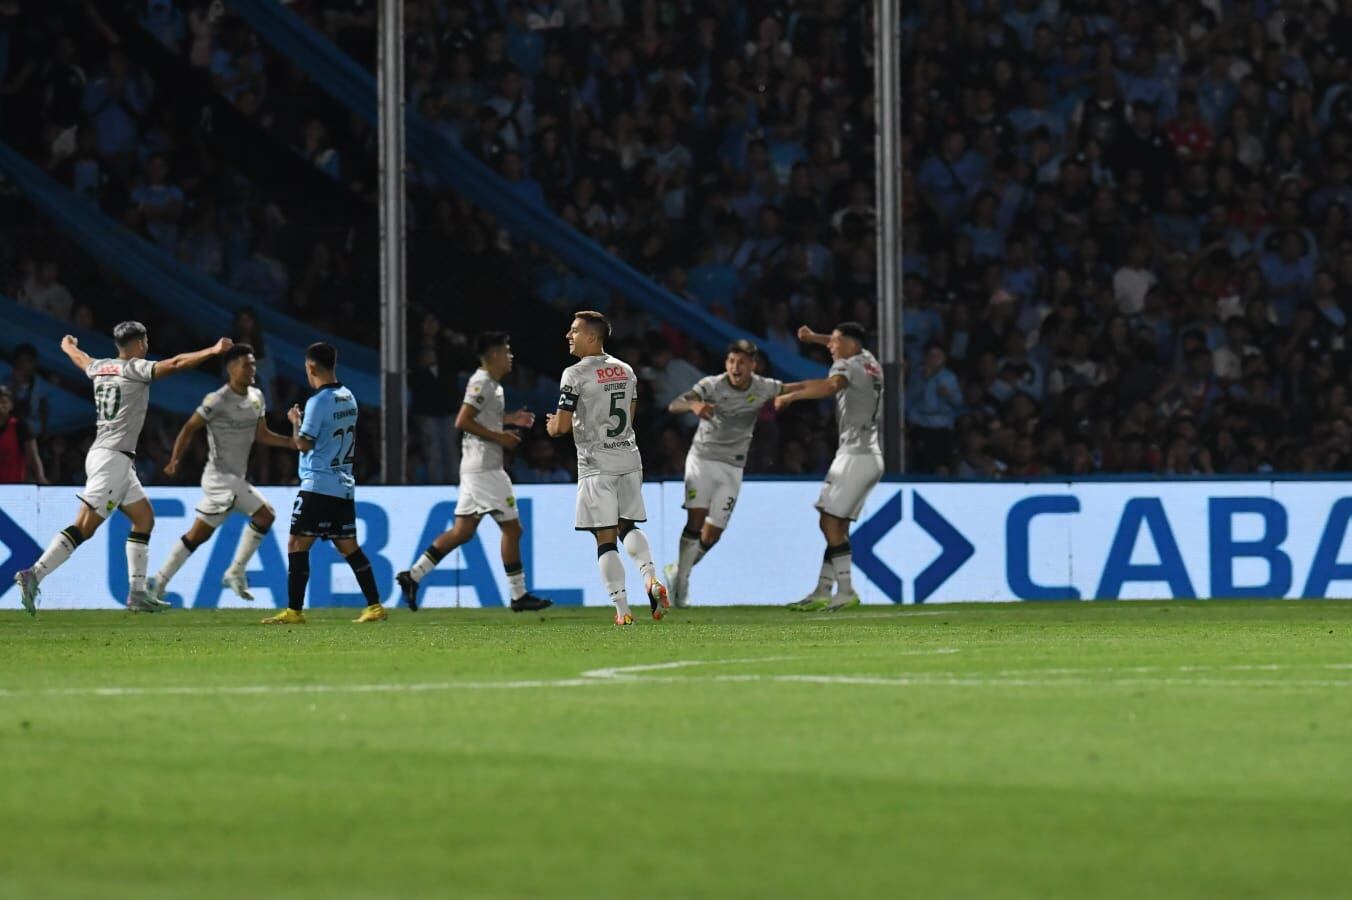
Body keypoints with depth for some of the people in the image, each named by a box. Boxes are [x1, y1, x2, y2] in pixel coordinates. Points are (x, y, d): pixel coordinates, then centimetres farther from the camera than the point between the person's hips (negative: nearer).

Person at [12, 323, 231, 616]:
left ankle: (137, 593, 14)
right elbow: (175, 364, -18)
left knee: (144, 517, 16)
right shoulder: (134, 369, -8)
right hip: (113, 457, -10)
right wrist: (214, 351, -15)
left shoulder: (100, 368, 14)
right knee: (84, 528, -14)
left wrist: (68, 345, 59)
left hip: (109, 457, 10)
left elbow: (79, 358, 36)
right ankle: (34, 575, -20)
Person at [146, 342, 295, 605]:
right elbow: (190, 428, -11)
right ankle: (236, 572, -6)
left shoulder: (257, 398, 9)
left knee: (199, 535, 12)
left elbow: (261, 435, 16)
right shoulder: (217, 400, -14)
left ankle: (159, 583, 18)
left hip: (235, 479, 8)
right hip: (221, 477, -8)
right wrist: (175, 460, -20)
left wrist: (292, 442, 4)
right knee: (264, 514, -15)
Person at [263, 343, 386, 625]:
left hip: (318, 485, -8)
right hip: (344, 485, 8)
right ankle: (375, 606, 8)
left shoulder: (318, 402, -15)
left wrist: (295, 421, 4)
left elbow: (303, 443, -14)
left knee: (297, 545, -4)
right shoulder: (348, 398, 11)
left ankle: (294, 610, -7)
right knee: (348, 546, 11)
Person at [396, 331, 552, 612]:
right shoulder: (481, 384, -14)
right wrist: (499, 437, -18)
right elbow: (462, 421, -22)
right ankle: (519, 596, 0)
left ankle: (413, 576, 7)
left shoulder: (490, 384, 17)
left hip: (476, 469, 10)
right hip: (484, 469, -10)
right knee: (511, 528, -5)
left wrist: (509, 419, 19)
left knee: (462, 531, 9)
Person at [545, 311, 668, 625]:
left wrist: (552, 426, 12)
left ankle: (622, 609, -5)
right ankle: (651, 578, -6)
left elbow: (562, 426, -13)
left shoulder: (575, 375, -11)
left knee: (605, 537, -2)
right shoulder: (625, 371, 11)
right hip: (629, 457, 6)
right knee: (628, 526, 18)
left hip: (597, 464, -6)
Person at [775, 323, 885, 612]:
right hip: (872, 456, 9)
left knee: (831, 522, -9)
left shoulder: (846, 367, -10)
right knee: (836, 525, 10)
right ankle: (822, 593, 10)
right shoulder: (869, 362, 16)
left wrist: (790, 395, -27)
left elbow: (831, 385, -33)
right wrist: (815, 338, 35)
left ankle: (846, 591, -12)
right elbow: (850, 348, 41)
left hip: (855, 455, -9)